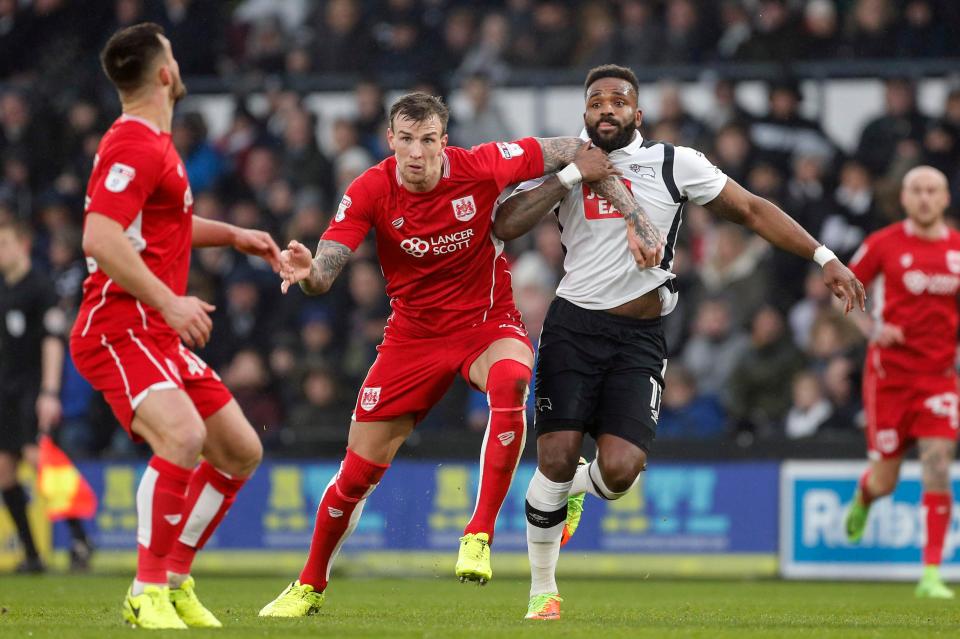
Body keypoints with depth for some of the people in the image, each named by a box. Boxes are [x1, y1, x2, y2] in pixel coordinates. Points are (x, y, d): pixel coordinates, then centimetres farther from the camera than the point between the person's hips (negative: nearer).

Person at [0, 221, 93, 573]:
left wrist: (49, 393, -22)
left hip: (34, 386, -8)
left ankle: (79, 539, -15)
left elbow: (52, 340, -14)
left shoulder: (39, 287, -8)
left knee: (36, 455, -22)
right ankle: (31, 554, 6)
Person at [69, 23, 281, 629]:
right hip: (119, 329, -11)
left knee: (241, 450, 11)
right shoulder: (134, 145, -14)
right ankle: (147, 595, -22)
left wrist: (232, 234, 30)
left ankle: (175, 579, 18)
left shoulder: (154, 143, 19)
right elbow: (100, 239, -25)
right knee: (183, 433, -31)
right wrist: (169, 302, -25)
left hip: (158, 333, 11)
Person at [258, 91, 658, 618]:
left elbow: (574, 152, -6)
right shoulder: (370, 191, -14)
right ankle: (309, 586, 26)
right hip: (413, 333, 1)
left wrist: (634, 219, -12)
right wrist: (307, 271, -45)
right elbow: (324, 273, -19)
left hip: (488, 323, -1)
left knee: (510, 383, -38)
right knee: (357, 471, 1)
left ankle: (479, 537, -28)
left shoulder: (481, 167, -17)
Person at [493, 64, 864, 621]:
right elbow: (505, 226, -8)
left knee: (619, 469, -15)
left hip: (639, 341, 0)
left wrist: (825, 258, 1)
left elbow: (753, 211, 9)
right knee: (556, 459, -10)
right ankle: (544, 590, 11)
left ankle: (575, 490, 26)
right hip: (574, 326, 0)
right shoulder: (562, 163, 5)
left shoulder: (676, 163, 4)